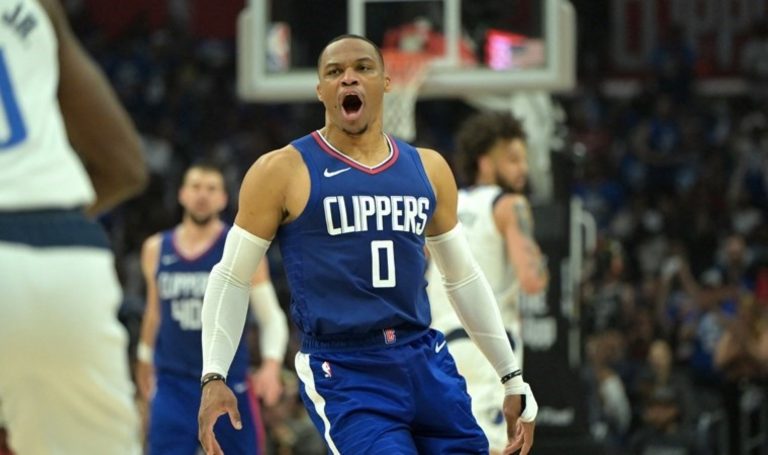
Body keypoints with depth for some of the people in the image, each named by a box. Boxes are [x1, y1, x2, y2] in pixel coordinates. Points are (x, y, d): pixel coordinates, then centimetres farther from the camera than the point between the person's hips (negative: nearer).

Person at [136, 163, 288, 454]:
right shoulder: (156, 250, 5)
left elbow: (272, 317, -5)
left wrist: (272, 365, -21)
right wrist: (145, 358, 30)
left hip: (228, 385, -2)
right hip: (173, 385, 2)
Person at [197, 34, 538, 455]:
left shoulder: (428, 168, 12)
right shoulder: (283, 172, -2)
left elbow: (464, 278, 20)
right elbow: (231, 278, 2)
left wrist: (512, 378, 18)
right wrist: (214, 378, -8)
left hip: (427, 364, 5)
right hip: (343, 374, -5)